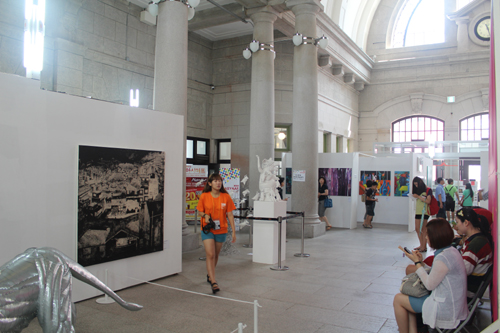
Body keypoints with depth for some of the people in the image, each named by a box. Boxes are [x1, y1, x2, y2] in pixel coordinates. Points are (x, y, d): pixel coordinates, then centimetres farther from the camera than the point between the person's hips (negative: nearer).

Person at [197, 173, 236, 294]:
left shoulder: (226, 197, -4)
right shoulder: (204, 196, -5)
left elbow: (230, 215, -1)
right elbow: (200, 211, 6)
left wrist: (233, 231, -2)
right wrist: (205, 215, -18)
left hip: (221, 230, 2)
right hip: (207, 230, -2)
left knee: (216, 255, 15)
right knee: (210, 255, -11)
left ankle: (209, 275, 38)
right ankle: (213, 282, -10)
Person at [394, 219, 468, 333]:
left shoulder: (443, 258, -26)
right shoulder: (452, 251, 4)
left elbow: (430, 285, -15)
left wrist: (417, 262, -8)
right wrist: (421, 261, 5)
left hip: (445, 309, -10)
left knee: (398, 299, 2)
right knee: (408, 292, 20)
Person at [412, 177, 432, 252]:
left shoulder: (428, 190, -6)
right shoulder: (418, 190, 16)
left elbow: (428, 201, -15)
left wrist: (418, 196, -15)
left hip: (424, 212, -8)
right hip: (418, 211, 8)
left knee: (423, 229, -7)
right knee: (417, 229, 9)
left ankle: (424, 247, -4)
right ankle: (421, 245, 18)